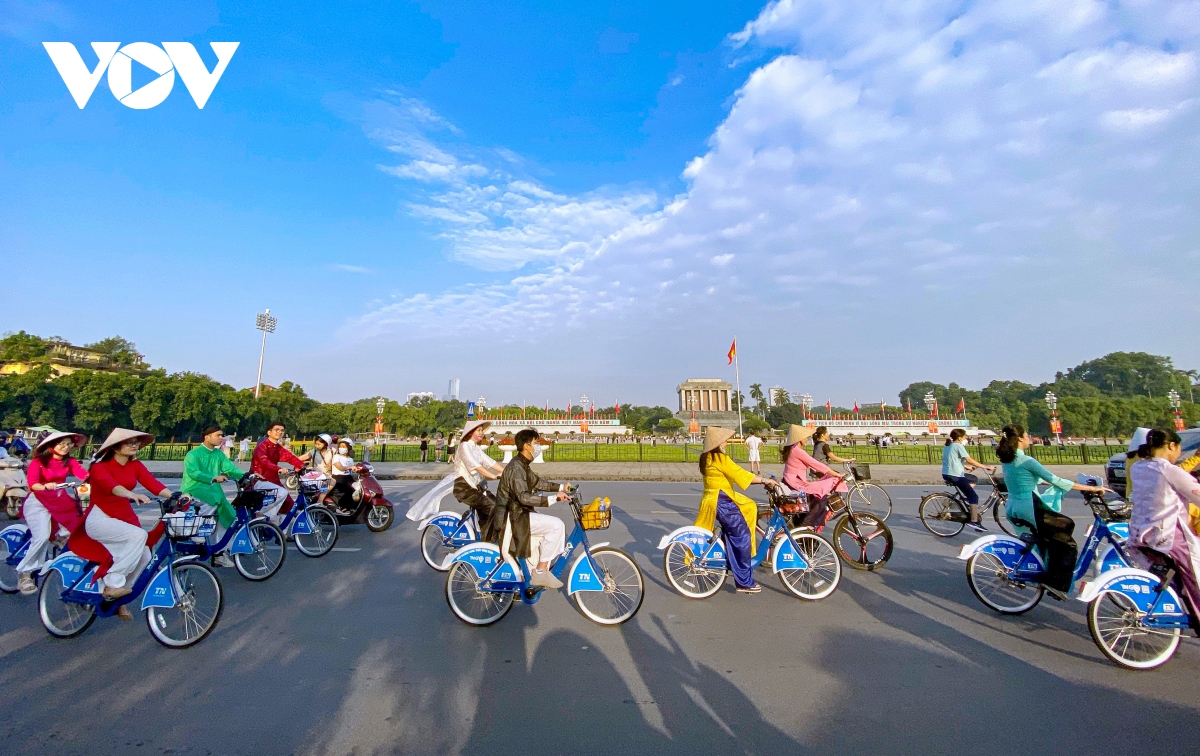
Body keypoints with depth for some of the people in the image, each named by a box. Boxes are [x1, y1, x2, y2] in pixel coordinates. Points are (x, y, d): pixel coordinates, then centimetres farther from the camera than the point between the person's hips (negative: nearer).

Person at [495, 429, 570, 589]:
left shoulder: (522, 465, 12)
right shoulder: (516, 467, -20)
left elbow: (538, 483, 22)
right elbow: (524, 497, -30)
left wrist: (561, 487, 11)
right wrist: (553, 498, -31)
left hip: (518, 513, 11)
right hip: (512, 517, -11)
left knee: (555, 525, 11)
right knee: (556, 525, -19)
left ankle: (542, 570, 15)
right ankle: (540, 572, -9)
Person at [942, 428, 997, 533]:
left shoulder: (947, 446, 17)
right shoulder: (958, 446, -10)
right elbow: (970, 460, -17)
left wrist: (966, 467, 30)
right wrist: (986, 467, -13)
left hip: (946, 474, 9)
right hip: (955, 476, -9)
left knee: (974, 479, 27)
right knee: (974, 496, -6)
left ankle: (965, 496, 15)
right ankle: (974, 521, -10)